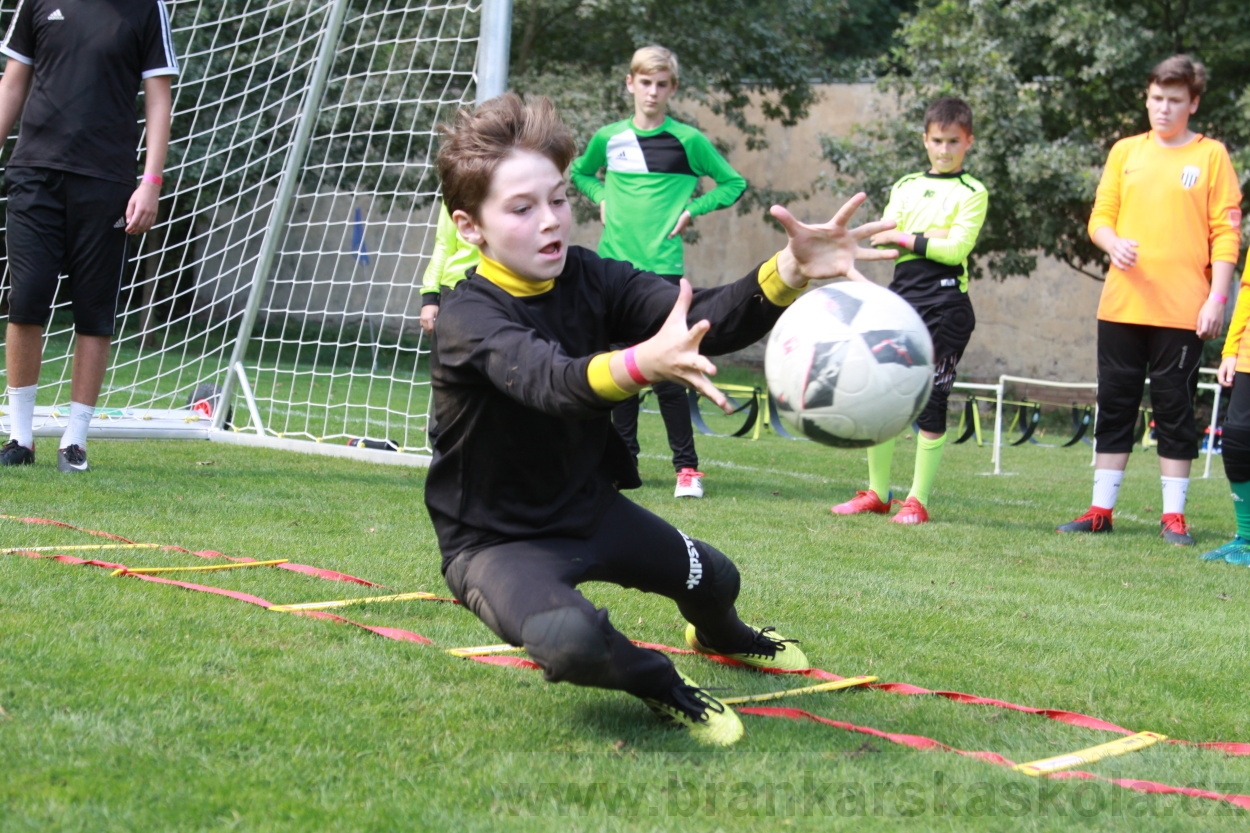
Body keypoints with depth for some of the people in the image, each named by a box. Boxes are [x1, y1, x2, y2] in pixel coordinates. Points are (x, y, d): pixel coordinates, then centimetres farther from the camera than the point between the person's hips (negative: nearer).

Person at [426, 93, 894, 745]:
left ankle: (717, 636, 64)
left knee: (713, 580, 24)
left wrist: (790, 271, -44)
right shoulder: (468, 319, -27)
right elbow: (551, 381, -47)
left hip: (589, 506, 7)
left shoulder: (591, 279, -9)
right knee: (569, 641, -36)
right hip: (496, 539, -7)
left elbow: (705, 320, -24)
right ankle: (661, 686, 0)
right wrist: (642, 363, -69)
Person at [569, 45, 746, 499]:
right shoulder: (608, 138, 7)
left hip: (662, 266, -4)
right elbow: (580, 173, 27)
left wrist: (692, 209, -5)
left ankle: (686, 466, 3)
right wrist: (602, 198, 9)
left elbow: (733, 183, 6)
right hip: (613, 263, 4)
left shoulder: (687, 140, -2)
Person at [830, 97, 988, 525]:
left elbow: (957, 249, -10)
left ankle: (918, 500, 3)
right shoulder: (905, 187, 17)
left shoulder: (972, 193, 2)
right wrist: (933, 242, -13)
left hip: (944, 301, -5)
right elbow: (882, 238, 3)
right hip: (901, 296, 5)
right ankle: (877, 492, 15)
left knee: (930, 402, -5)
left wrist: (906, 239, -7)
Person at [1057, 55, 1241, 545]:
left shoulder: (1211, 156, 2)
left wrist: (1217, 297, -9)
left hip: (1183, 311, -3)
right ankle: (1101, 509, 14)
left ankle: (1173, 515, 8)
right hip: (1122, 305, 3)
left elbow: (1226, 233, -1)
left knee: (1175, 410, 1)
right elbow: (1100, 216, 11)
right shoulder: (1125, 152, 12)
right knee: (1114, 407, 7)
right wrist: (1113, 244, -11)